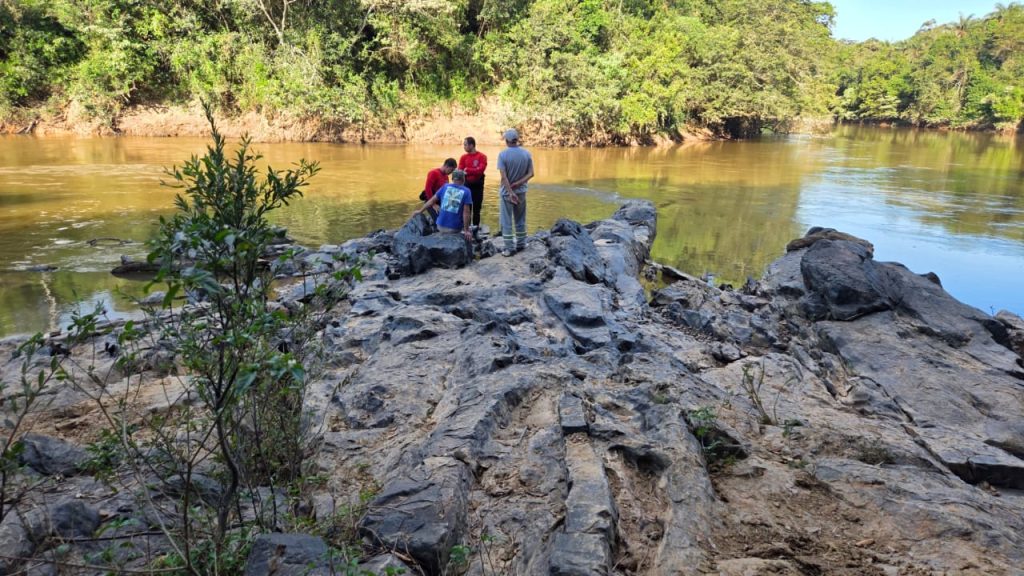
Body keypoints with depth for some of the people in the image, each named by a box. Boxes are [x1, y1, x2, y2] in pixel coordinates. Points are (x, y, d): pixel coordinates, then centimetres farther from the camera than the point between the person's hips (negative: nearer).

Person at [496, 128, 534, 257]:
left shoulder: (503, 154, -13)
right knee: (520, 220, 18)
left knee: (506, 221, 4)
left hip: (506, 192, -4)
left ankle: (510, 248, 4)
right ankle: (521, 244, 25)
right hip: (521, 191, 4)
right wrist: (517, 184, -10)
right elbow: (531, 174, -5)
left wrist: (510, 192, -18)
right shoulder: (526, 153, -1)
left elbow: (504, 176, -18)